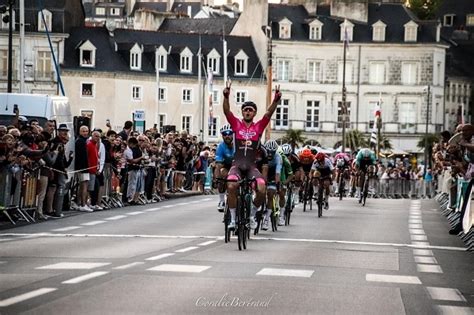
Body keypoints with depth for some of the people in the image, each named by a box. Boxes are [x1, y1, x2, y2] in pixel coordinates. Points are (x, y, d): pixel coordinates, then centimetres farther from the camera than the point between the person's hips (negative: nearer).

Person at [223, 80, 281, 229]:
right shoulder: (236, 124, 6)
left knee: (261, 190, -20)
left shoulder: (259, 126, 7)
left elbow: (269, 114, -6)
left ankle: (252, 215, 9)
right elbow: (227, 111, -8)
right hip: (237, 165, -1)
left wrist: (276, 100, -22)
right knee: (231, 187, -28)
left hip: (251, 166, 1)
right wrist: (226, 96, -25)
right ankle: (233, 218, -8)